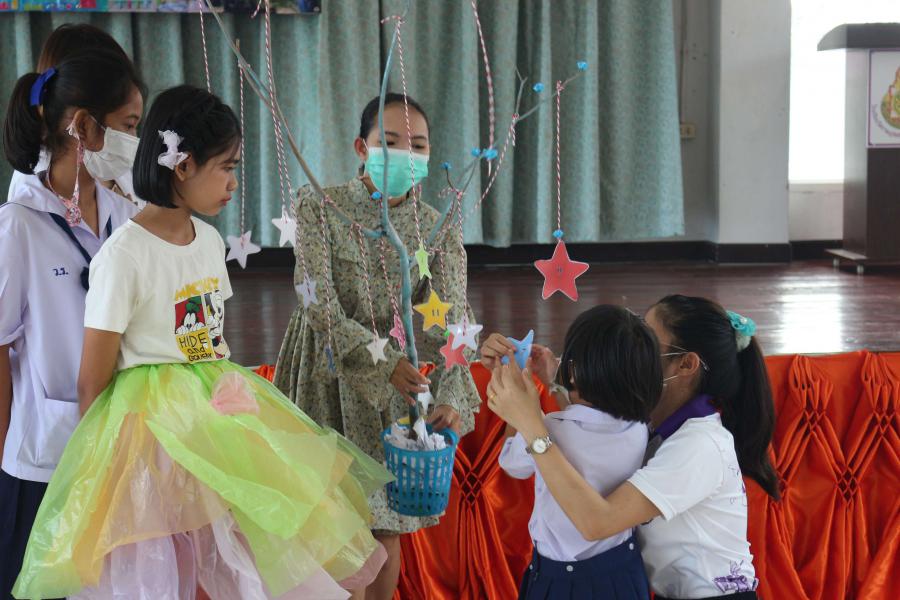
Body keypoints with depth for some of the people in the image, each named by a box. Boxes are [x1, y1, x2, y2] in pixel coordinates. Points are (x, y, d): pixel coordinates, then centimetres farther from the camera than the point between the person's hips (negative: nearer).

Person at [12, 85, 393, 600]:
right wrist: (99, 465, -5)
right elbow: (94, 381, -11)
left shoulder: (210, 240, 5)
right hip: (149, 423, -7)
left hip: (215, 415, 7)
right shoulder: (124, 254, -16)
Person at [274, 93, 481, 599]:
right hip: (329, 378, -2)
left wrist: (451, 399, -29)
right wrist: (383, 361, -30)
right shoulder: (320, 207, -9)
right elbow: (319, 306, -18)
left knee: (385, 524, 10)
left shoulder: (437, 229, -2)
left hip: (399, 386, 2)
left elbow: (451, 322, -12)